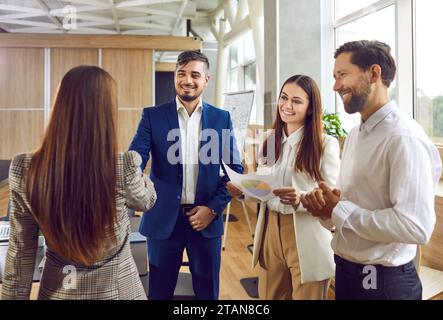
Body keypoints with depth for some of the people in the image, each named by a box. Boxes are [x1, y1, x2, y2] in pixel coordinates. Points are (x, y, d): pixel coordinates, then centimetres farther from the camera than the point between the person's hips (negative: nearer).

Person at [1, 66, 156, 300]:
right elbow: (146, 200, -1)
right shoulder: (123, 169, -25)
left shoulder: (24, 171, -17)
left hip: (56, 290, 2)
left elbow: (20, 252, -6)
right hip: (114, 288, -2)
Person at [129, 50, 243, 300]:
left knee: (208, 292, 16)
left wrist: (214, 208, -7)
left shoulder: (222, 118, 2)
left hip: (206, 219, 1)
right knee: (159, 292, 14)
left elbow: (235, 168, 4)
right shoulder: (153, 116, -1)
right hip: (164, 219, -1)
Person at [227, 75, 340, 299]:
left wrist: (301, 199, -31)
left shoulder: (326, 144, -10)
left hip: (307, 241, -5)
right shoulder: (270, 142, 8)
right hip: (270, 232, 5)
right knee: (269, 296, 19)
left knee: (305, 296, 12)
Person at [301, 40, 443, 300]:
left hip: (383, 281, -8)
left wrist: (338, 211, -21)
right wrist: (325, 205, -6)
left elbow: (415, 227, -28)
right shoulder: (355, 135, 8)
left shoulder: (405, 138, -20)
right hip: (346, 269, 8)